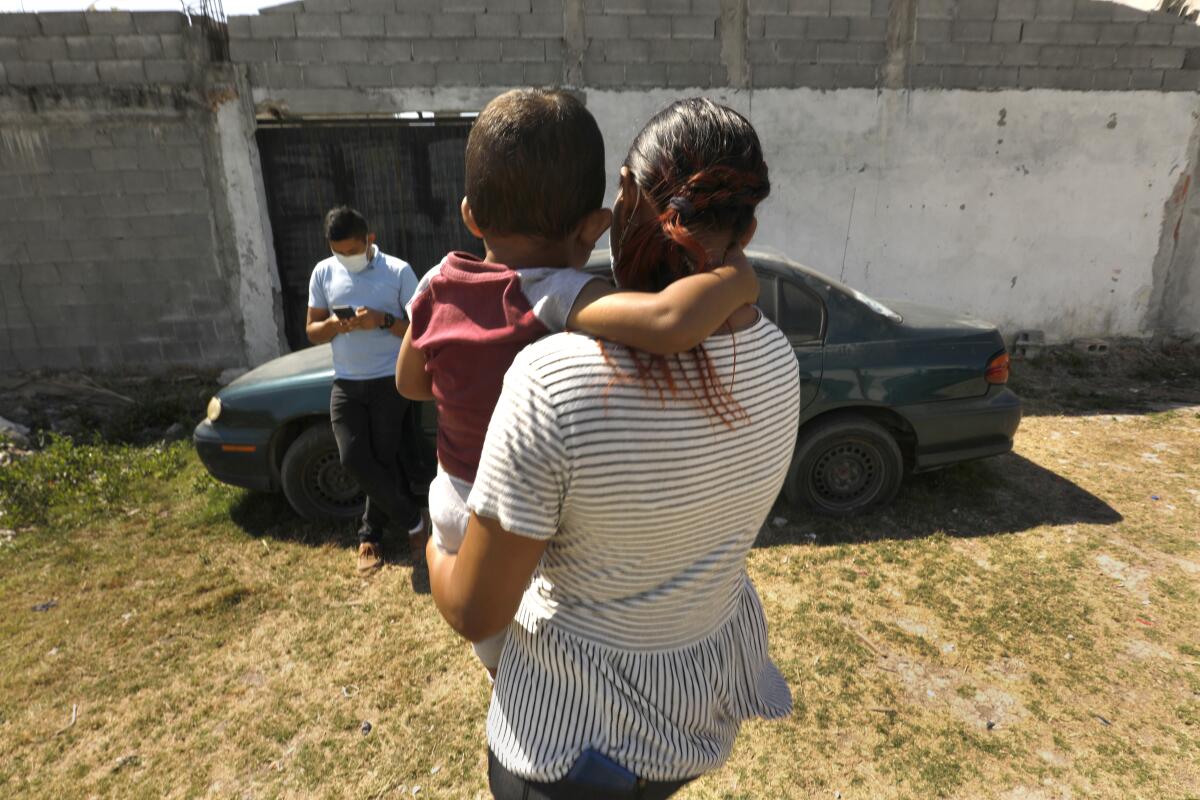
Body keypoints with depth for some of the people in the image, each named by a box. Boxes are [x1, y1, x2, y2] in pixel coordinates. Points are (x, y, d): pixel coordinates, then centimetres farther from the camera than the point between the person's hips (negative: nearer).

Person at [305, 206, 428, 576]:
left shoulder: (399, 271, -5)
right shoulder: (323, 273, 5)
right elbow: (312, 331, 9)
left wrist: (383, 321, -22)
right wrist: (334, 325, -14)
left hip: (390, 382, -4)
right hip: (346, 384, 4)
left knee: (383, 459, 1)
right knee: (354, 459, -6)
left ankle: (370, 535, 23)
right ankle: (413, 520, 12)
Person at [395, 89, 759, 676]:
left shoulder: (439, 287, -14)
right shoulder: (557, 298, -32)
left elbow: (410, 384, 4)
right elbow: (673, 321, -51)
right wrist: (737, 276, -32)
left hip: (457, 506, 5)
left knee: (501, 663, 33)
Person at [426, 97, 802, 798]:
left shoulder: (552, 381, -33)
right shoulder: (777, 362, -13)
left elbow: (475, 612, -22)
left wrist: (435, 542, 0)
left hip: (579, 723, -4)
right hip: (713, 694, 5)